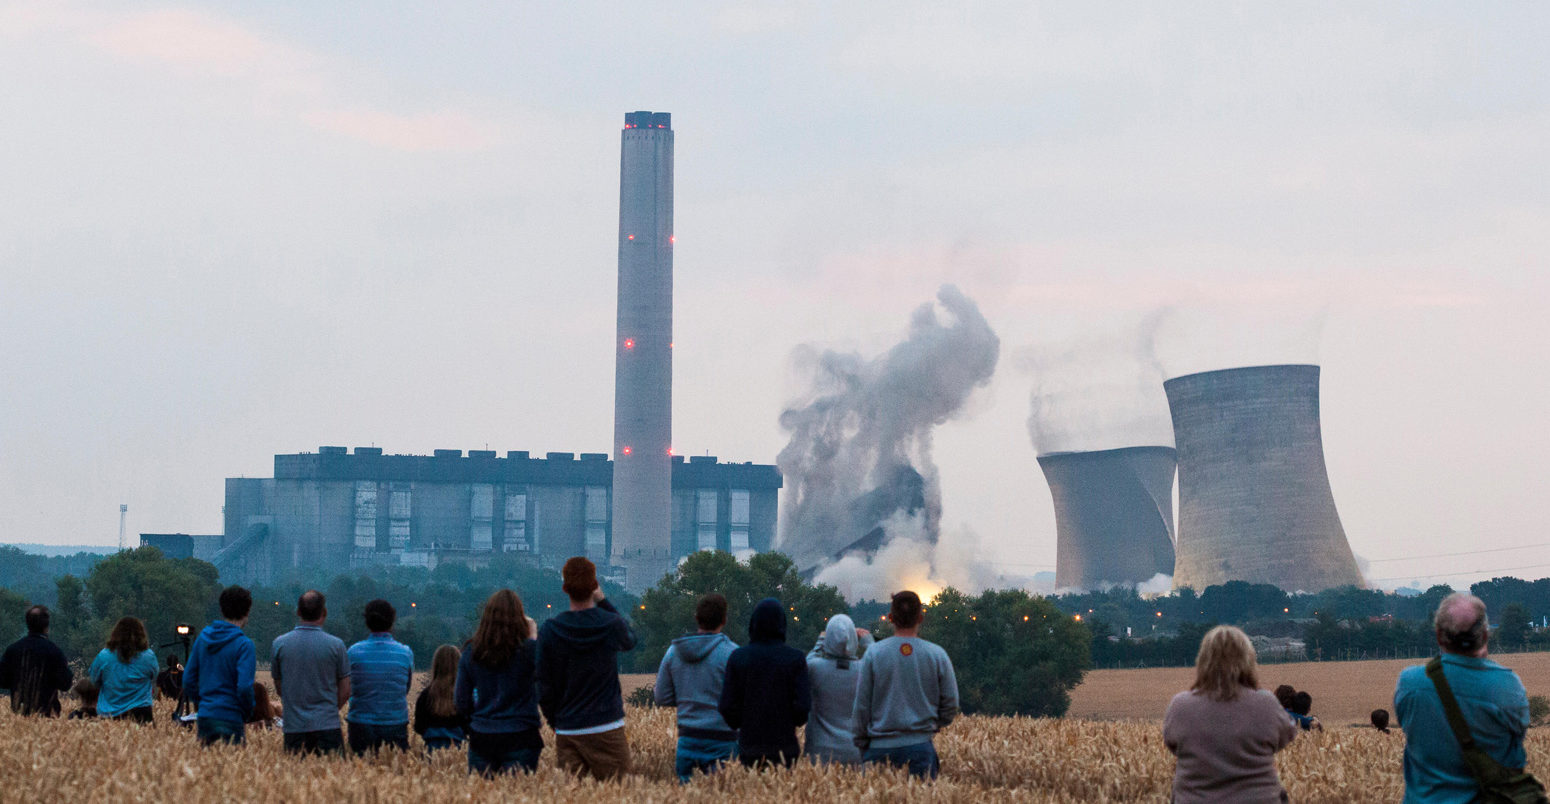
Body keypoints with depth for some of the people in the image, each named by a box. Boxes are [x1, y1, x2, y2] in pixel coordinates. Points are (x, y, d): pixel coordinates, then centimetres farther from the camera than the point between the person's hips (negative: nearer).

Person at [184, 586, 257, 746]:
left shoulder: (203, 637, 8)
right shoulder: (243, 644, -12)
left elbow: (188, 679, 11)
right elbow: (244, 687, -17)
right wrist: (248, 711, -1)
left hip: (204, 716, 6)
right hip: (229, 719, -6)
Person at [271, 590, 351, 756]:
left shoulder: (280, 644, 1)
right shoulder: (335, 645, -4)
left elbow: (279, 689, 10)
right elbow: (345, 692, 2)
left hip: (294, 728, 2)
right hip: (327, 725, -2)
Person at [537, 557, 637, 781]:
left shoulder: (549, 630, -3)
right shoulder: (611, 624, -7)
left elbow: (544, 687, 1)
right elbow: (630, 639, 20)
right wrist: (603, 602, 19)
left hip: (567, 731, 2)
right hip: (607, 727, -2)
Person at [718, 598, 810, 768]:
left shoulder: (738, 657, -2)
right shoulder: (795, 658, -6)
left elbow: (726, 706, -4)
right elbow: (803, 705, -10)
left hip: (750, 744, 1)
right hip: (784, 746, -1)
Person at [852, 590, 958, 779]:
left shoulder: (874, 653, -3)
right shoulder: (937, 655, -1)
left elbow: (861, 705, 0)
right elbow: (950, 704, 5)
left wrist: (861, 743, 11)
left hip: (880, 749, 0)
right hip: (920, 746, 0)